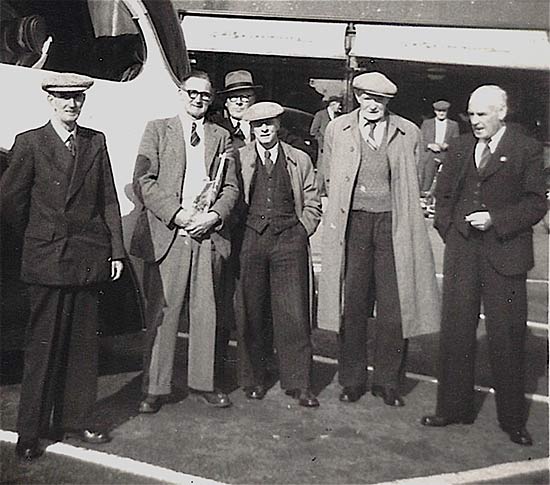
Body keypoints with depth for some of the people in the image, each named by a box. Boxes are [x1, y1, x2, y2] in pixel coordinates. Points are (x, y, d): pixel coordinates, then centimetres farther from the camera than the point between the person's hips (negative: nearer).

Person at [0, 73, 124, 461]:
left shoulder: (96, 142, 8)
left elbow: (109, 200, 8)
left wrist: (116, 250, 4)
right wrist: (40, 235, 8)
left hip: (89, 259, 3)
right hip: (46, 261, -3)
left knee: (83, 344, 9)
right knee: (42, 347, 2)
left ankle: (75, 420, 24)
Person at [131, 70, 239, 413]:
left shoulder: (221, 136, 17)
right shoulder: (157, 129, 9)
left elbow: (231, 186, 11)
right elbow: (143, 181, -1)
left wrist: (213, 215, -7)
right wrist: (177, 214, -11)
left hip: (209, 234, 3)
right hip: (167, 233, -2)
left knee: (206, 311, 7)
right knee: (163, 311, -1)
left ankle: (203, 382, 19)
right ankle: (157, 388, 10)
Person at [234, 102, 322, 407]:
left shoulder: (300, 160, 12)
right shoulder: (237, 159, 9)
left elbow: (312, 204, 13)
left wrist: (300, 233, 3)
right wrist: (238, 234, 2)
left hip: (290, 240, 0)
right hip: (250, 240, 0)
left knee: (294, 314, -2)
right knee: (250, 313, 4)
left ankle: (298, 383, 8)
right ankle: (253, 380, 18)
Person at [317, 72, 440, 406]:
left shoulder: (409, 134, 8)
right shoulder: (337, 130, 10)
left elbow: (414, 183, 13)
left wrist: (406, 219, 8)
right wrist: (340, 214, 11)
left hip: (394, 223, 0)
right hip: (352, 223, 0)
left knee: (395, 307, 1)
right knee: (352, 304, 4)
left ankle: (388, 382, 16)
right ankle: (352, 380, 18)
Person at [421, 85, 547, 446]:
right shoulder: (461, 147, 12)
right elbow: (443, 193, 18)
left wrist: (495, 219, -15)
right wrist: (448, 229, 6)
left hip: (505, 253, -4)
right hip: (461, 252, 4)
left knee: (507, 337, 2)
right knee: (455, 331, 8)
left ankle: (513, 419, 17)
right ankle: (454, 408, 21)